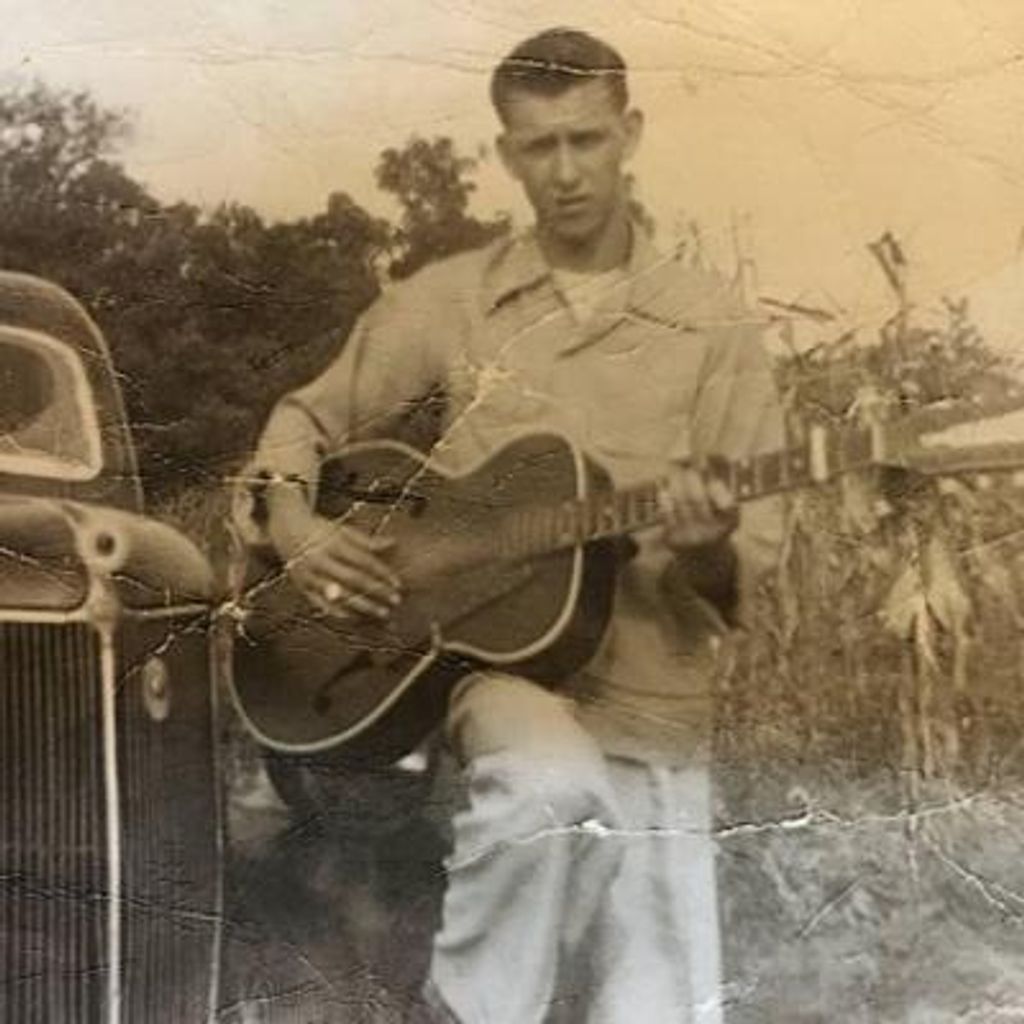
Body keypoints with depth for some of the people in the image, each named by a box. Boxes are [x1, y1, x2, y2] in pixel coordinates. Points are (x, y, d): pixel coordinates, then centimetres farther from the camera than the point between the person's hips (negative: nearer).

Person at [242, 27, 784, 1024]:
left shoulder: (710, 325, 0)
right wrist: (295, 526, -5)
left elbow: (747, 576, 0)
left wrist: (704, 552, -23)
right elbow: (308, 416, 15)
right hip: (480, 651, 0)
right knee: (552, 781, -35)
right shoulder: (448, 299, 4)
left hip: (648, 700, 1)